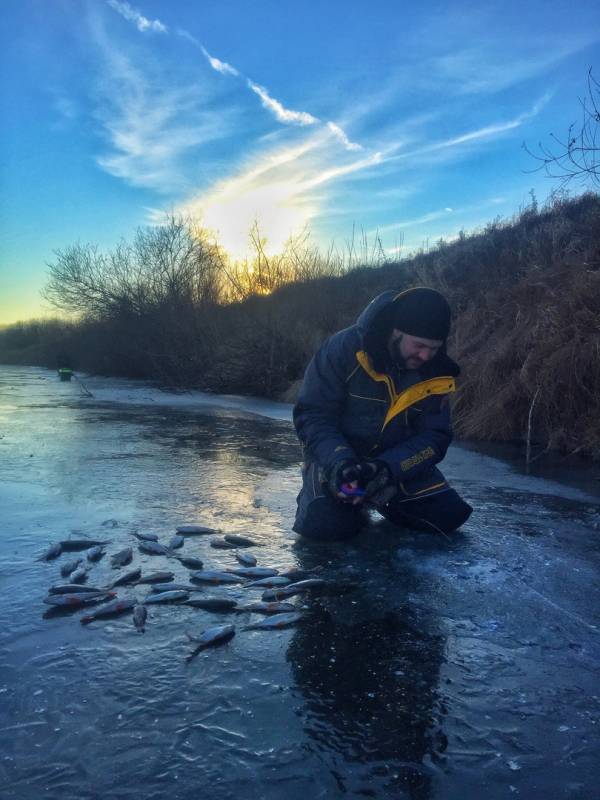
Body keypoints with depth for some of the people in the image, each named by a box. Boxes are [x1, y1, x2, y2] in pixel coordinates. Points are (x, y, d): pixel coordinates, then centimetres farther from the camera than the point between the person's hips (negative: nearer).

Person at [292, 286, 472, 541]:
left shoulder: (436, 372, -11)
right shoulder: (345, 348, -23)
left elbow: (434, 437, -11)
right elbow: (311, 415, -19)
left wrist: (389, 467, -29)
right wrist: (340, 462, -35)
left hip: (400, 460, 4)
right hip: (336, 454, -3)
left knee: (448, 516, -4)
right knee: (324, 524, -26)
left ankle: (380, 498, 22)